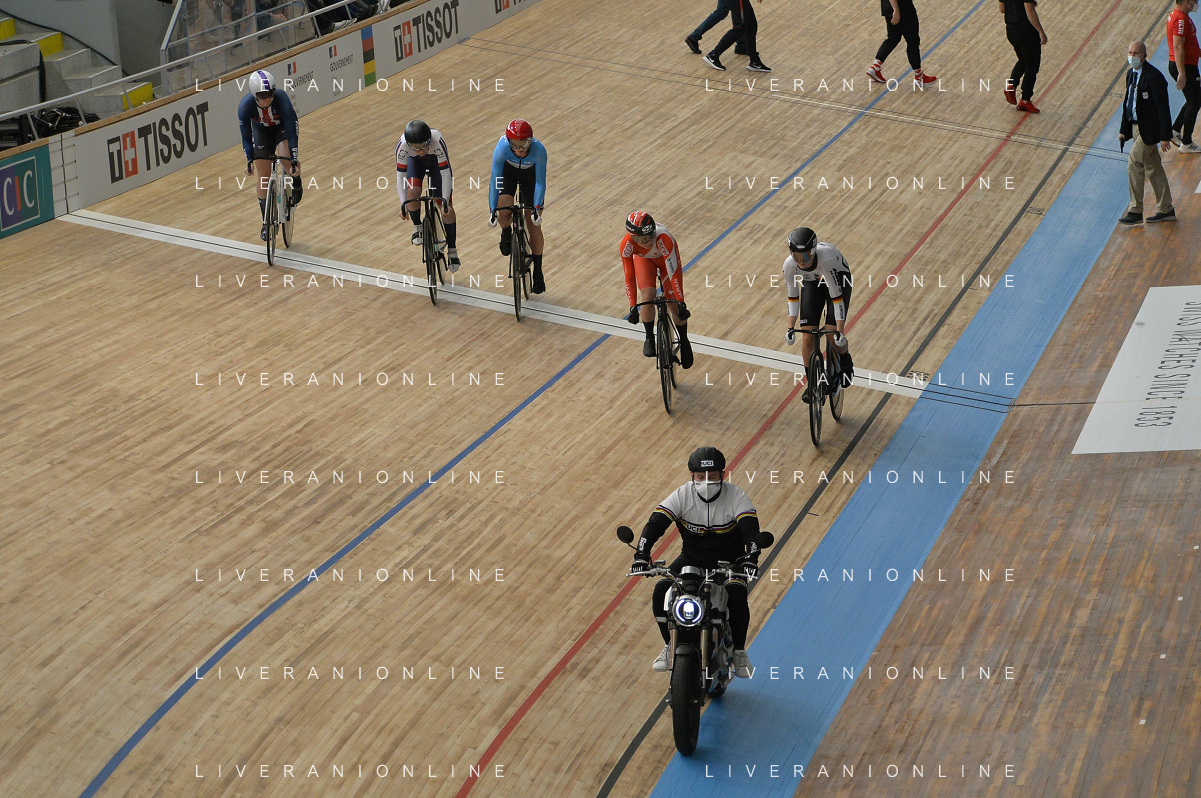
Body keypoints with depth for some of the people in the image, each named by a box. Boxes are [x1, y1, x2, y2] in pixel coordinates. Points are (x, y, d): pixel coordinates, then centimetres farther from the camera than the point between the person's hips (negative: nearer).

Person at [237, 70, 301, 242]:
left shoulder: (281, 99, -38)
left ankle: (296, 185, -1)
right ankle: (267, 223, 17)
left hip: (283, 127, -2)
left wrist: (295, 161, -36)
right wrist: (249, 160, -30)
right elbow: (246, 137, -20)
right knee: (263, 178, 1)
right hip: (261, 132, 2)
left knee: (285, 157, -34)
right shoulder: (245, 106, -33)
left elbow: (291, 131, -33)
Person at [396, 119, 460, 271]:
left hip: (437, 161, -1)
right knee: (413, 192, -25)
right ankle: (417, 227, 4)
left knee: (446, 206, -10)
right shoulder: (402, 145, -38)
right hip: (416, 162, 1)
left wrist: (445, 202, -37)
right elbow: (400, 175, -29)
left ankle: (452, 250, 3)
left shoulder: (437, 141, -43)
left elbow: (445, 173, -36)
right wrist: (403, 203, -35)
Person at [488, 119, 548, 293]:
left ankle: (538, 272, 10)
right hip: (508, 171, 0)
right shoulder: (502, 148, -37)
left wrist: (537, 208, -37)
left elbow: (540, 182, -30)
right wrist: (492, 210, -37)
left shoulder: (538, 150, -38)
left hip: (530, 173, 0)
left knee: (534, 225, -3)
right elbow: (495, 180, -32)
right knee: (504, 213, -21)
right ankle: (506, 233, 17)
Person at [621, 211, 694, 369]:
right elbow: (629, 276, -28)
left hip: (665, 257, -1)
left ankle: (684, 342, 18)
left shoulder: (663, 238, -45)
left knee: (673, 303, -7)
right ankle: (649, 338, 3)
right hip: (643, 258, 1)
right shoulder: (627, 244, -37)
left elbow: (673, 272, -39)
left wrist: (681, 303, -36)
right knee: (647, 296, -21)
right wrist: (633, 307, -29)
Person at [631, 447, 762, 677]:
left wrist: (750, 559, -47)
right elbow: (655, 524, -20)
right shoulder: (682, 495, -13)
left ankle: (739, 652, -5)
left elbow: (751, 529, -28)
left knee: (738, 597, -30)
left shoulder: (736, 496, -17)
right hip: (692, 557, 2)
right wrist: (641, 556, -36)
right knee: (661, 591, -21)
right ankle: (670, 646, 4)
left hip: (729, 560, -2)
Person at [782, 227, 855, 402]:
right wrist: (791, 328, -21)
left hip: (839, 280, -3)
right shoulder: (790, 264, -31)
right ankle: (812, 383, 11)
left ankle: (846, 362, 19)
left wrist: (840, 332, -38)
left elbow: (836, 296, -36)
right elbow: (793, 297, -15)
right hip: (812, 283, 3)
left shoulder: (827, 259, -42)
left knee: (832, 334, -15)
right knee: (808, 338, -8)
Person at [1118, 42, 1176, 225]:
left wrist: (1165, 136, -20)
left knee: (1134, 167, -7)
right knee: (1153, 168, 14)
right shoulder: (1131, 74, 8)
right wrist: (1123, 129, 17)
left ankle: (1135, 211, 3)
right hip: (1137, 126, 9)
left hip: (1149, 130, -9)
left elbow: (1163, 107, -19)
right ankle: (1166, 210, 23)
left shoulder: (1154, 76, -19)